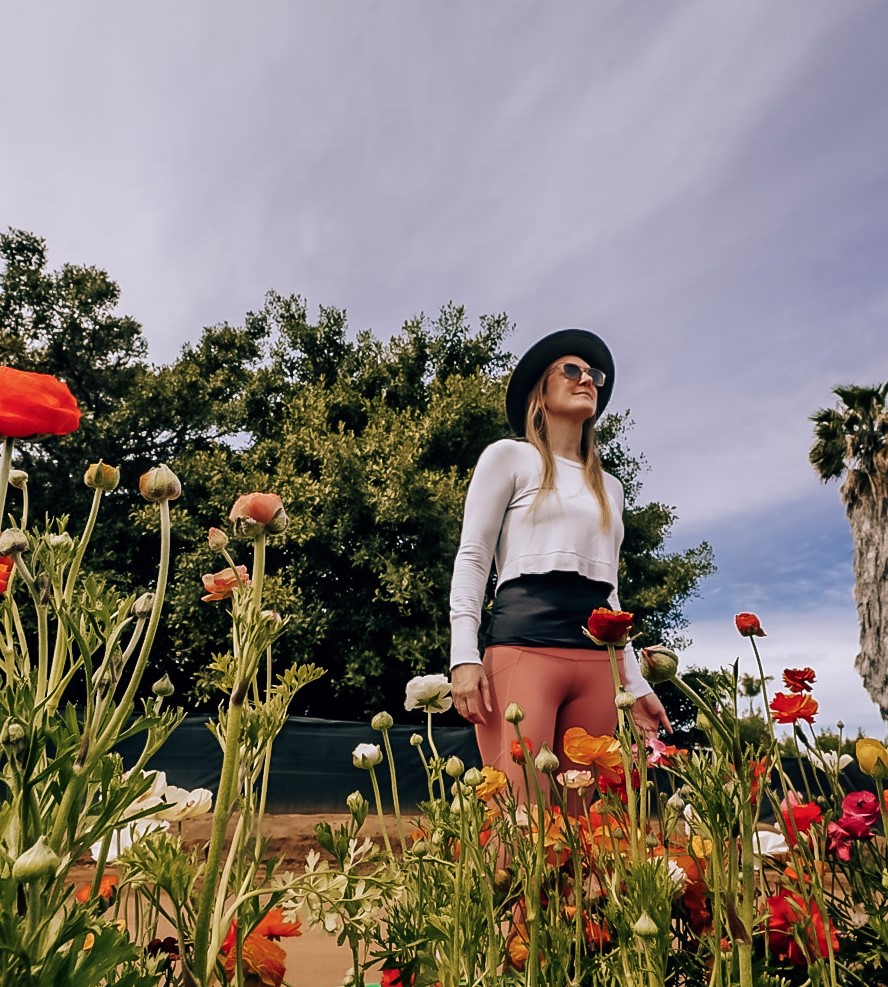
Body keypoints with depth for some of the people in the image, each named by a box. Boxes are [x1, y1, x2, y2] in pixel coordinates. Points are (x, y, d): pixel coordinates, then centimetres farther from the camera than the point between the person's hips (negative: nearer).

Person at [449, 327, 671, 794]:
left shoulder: (609, 486, 26)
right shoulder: (510, 456, 9)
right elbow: (472, 559, 1)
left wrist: (637, 685, 19)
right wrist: (464, 654, -12)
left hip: (598, 657, 5)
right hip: (524, 643, -5)